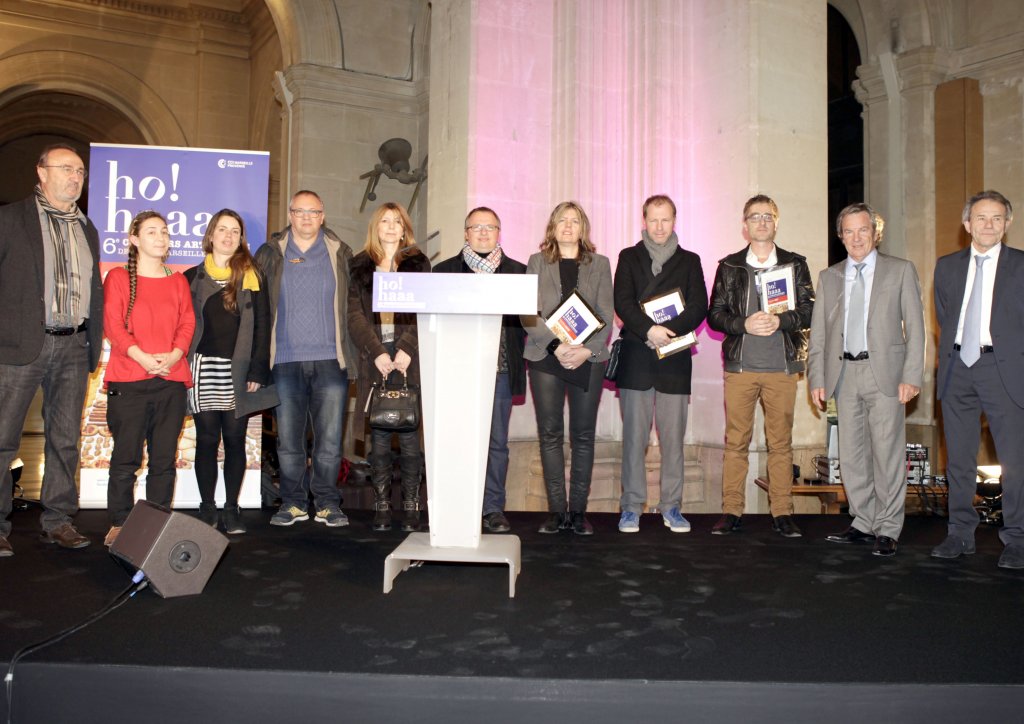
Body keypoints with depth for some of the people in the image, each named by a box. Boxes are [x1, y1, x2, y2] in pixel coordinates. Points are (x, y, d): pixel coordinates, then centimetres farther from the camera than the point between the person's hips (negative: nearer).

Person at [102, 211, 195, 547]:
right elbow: (113, 324, -2)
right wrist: (142, 357, -17)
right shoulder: (118, 277, 8)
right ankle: (119, 525, 8)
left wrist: (174, 355, -10)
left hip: (172, 379, 3)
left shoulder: (178, 281, 18)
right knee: (125, 458, -2)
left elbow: (187, 323, 9)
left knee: (164, 459, 4)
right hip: (128, 381, -3)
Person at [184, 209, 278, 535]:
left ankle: (232, 509, 11)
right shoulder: (192, 277, 11)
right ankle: (207, 509, 11)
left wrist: (258, 371, -5)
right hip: (202, 369, 1)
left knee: (235, 440, 3)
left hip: (239, 371, -1)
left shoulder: (251, 277, 6)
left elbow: (262, 326, 2)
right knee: (207, 439, 3)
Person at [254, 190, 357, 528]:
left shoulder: (340, 253, 8)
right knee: (288, 439, 4)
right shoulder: (270, 253, 8)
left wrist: (353, 354, 4)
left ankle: (327, 503, 13)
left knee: (330, 438, 1)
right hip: (286, 361, 1)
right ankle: (293, 502, 17)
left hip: (330, 360, 0)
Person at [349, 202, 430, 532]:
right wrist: (378, 353, -10)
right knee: (379, 435, 0)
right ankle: (381, 507, 6)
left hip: (409, 358, -1)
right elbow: (356, 316, 4)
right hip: (375, 358, 1)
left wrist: (406, 350, -13)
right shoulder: (360, 267, 13)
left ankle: (411, 507, 1)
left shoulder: (418, 264, 11)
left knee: (409, 433, -4)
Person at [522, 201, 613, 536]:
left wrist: (587, 349, -11)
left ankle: (578, 511, 8)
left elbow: (606, 315, 5)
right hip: (545, 357, 0)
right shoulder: (537, 262, 10)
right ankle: (556, 511, 7)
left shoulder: (599, 264, 12)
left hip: (588, 359, 0)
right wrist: (556, 345, -13)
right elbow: (527, 314, 1)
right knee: (550, 434, 0)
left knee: (583, 436, 1)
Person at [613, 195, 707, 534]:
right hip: (635, 357, -1)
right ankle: (631, 506, 8)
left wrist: (669, 330, -14)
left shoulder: (690, 261, 14)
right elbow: (622, 302, -2)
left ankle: (671, 506, 13)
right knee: (634, 436, 0)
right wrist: (649, 330, -17)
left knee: (674, 436, 3)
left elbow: (699, 306, 2)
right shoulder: (629, 257, 11)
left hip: (674, 359, 1)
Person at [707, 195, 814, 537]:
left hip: (782, 367, 0)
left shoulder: (795, 264, 9)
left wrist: (779, 321, -14)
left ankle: (782, 513, 10)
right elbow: (715, 314, 4)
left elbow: (809, 312, 4)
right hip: (739, 366, 0)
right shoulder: (729, 266, 9)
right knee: (736, 441, 2)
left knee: (781, 442, 3)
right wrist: (744, 324, -13)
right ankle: (731, 511, 8)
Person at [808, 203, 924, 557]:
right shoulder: (828, 277, 14)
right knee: (851, 453, 7)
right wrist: (817, 378, 3)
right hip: (844, 372, 4)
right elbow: (818, 333, 12)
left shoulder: (901, 271, 5)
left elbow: (915, 326, 1)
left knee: (887, 453, -3)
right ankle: (863, 523, 19)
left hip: (884, 372, -3)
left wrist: (911, 377, -8)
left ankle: (887, 529, 7)